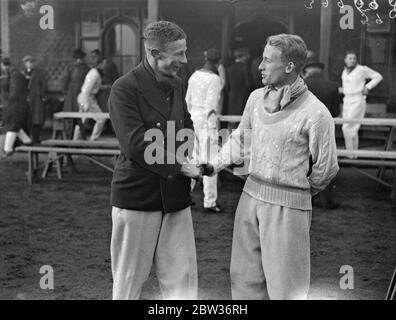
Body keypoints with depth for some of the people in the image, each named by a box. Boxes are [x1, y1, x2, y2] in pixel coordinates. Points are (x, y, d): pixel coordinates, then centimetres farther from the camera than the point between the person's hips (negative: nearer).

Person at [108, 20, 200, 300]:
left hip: (176, 198, 6)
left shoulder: (177, 85, 9)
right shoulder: (125, 89, -13)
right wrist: (179, 168, -16)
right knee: (130, 279, 9)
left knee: (182, 279, 7)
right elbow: (135, 145, -20)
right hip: (137, 197, -6)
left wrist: (189, 157, 2)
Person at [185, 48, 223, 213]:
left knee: (194, 159, 17)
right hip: (207, 120, -7)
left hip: (193, 118, 7)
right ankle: (209, 202, 4)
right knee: (210, 162, -1)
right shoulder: (214, 79, -13)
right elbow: (211, 105, -17)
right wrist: (212, 128, -13)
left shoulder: (194, 76, 9)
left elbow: (188, 100, 14)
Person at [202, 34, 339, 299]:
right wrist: (214, 165, 9)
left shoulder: (315, 113, -15)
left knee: (286, 287, 6)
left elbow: (326, 168, -4)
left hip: (288, 206, -6)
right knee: (244, 277, 16)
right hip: (251, 195, 6)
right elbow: (241, 139, 19)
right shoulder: (257, 98, 4)